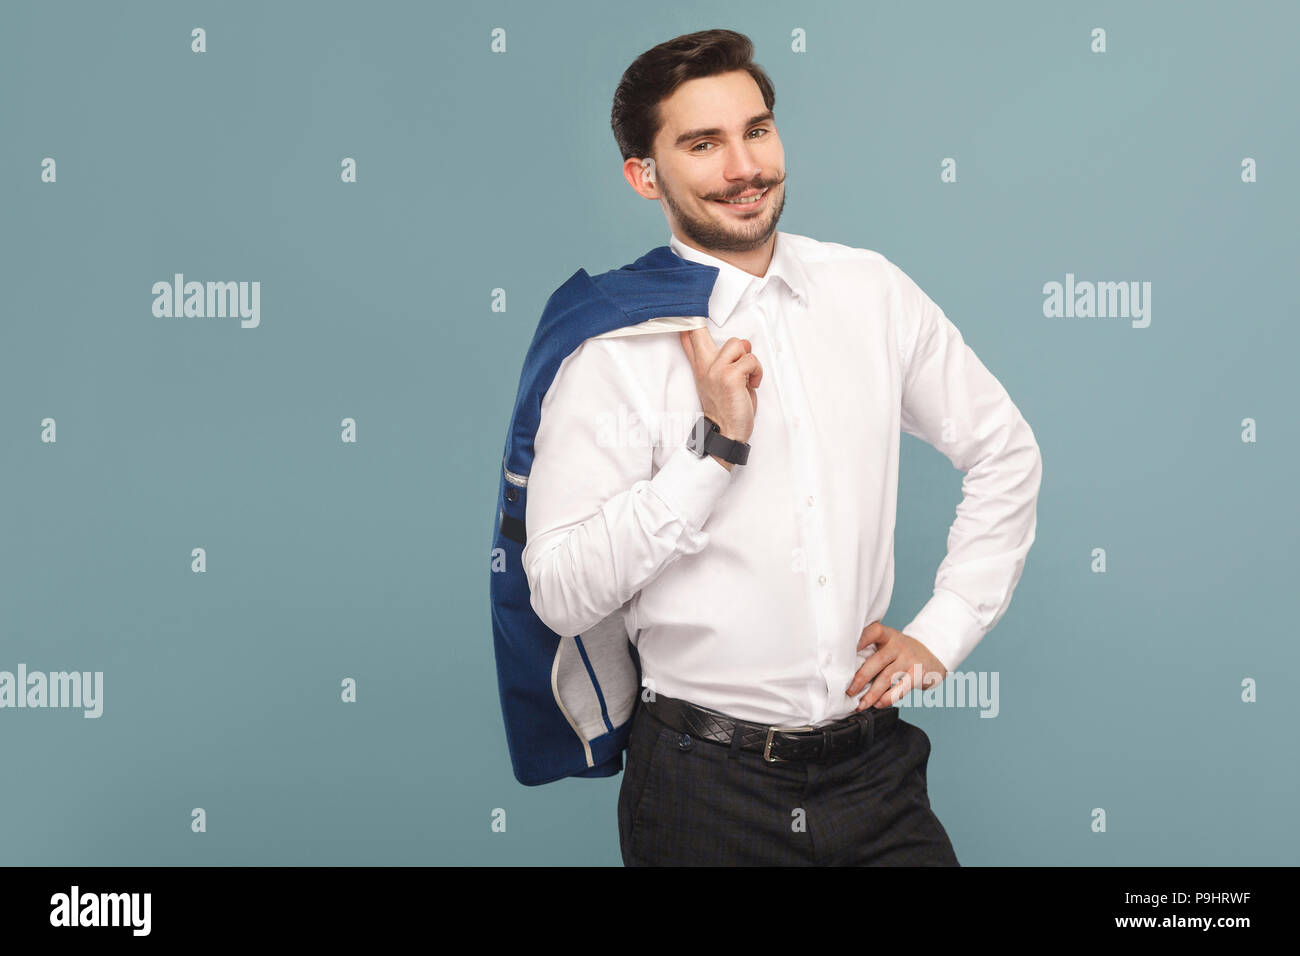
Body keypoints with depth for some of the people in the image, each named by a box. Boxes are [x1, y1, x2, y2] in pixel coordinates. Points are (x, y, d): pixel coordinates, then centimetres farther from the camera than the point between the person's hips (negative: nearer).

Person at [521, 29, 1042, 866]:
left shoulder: (871, 290, 3)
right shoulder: (614, 345, -9)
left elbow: (1005, 452, 13)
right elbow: (562, 596, -15)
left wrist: (942, 633, 6)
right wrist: (715, 447, -20)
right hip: (709, 789, -3)